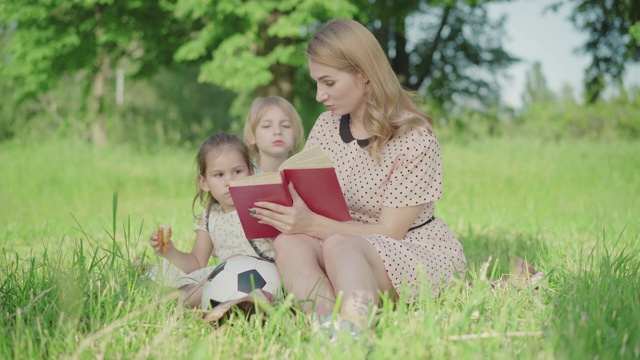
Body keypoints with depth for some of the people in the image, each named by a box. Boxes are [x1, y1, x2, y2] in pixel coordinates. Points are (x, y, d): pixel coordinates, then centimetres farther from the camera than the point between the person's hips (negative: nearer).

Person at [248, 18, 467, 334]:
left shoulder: (414, 138, -14)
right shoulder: (326, 126, 6)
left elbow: (389, 232, -16)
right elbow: (305, 201, 8)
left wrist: (313, 224, -27)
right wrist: (280, 213, -16)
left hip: (423, 252, -6)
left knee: (337, 245, -36)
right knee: (288, 243, -25)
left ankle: (352, 325, -60)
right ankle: (328, 322, -49)